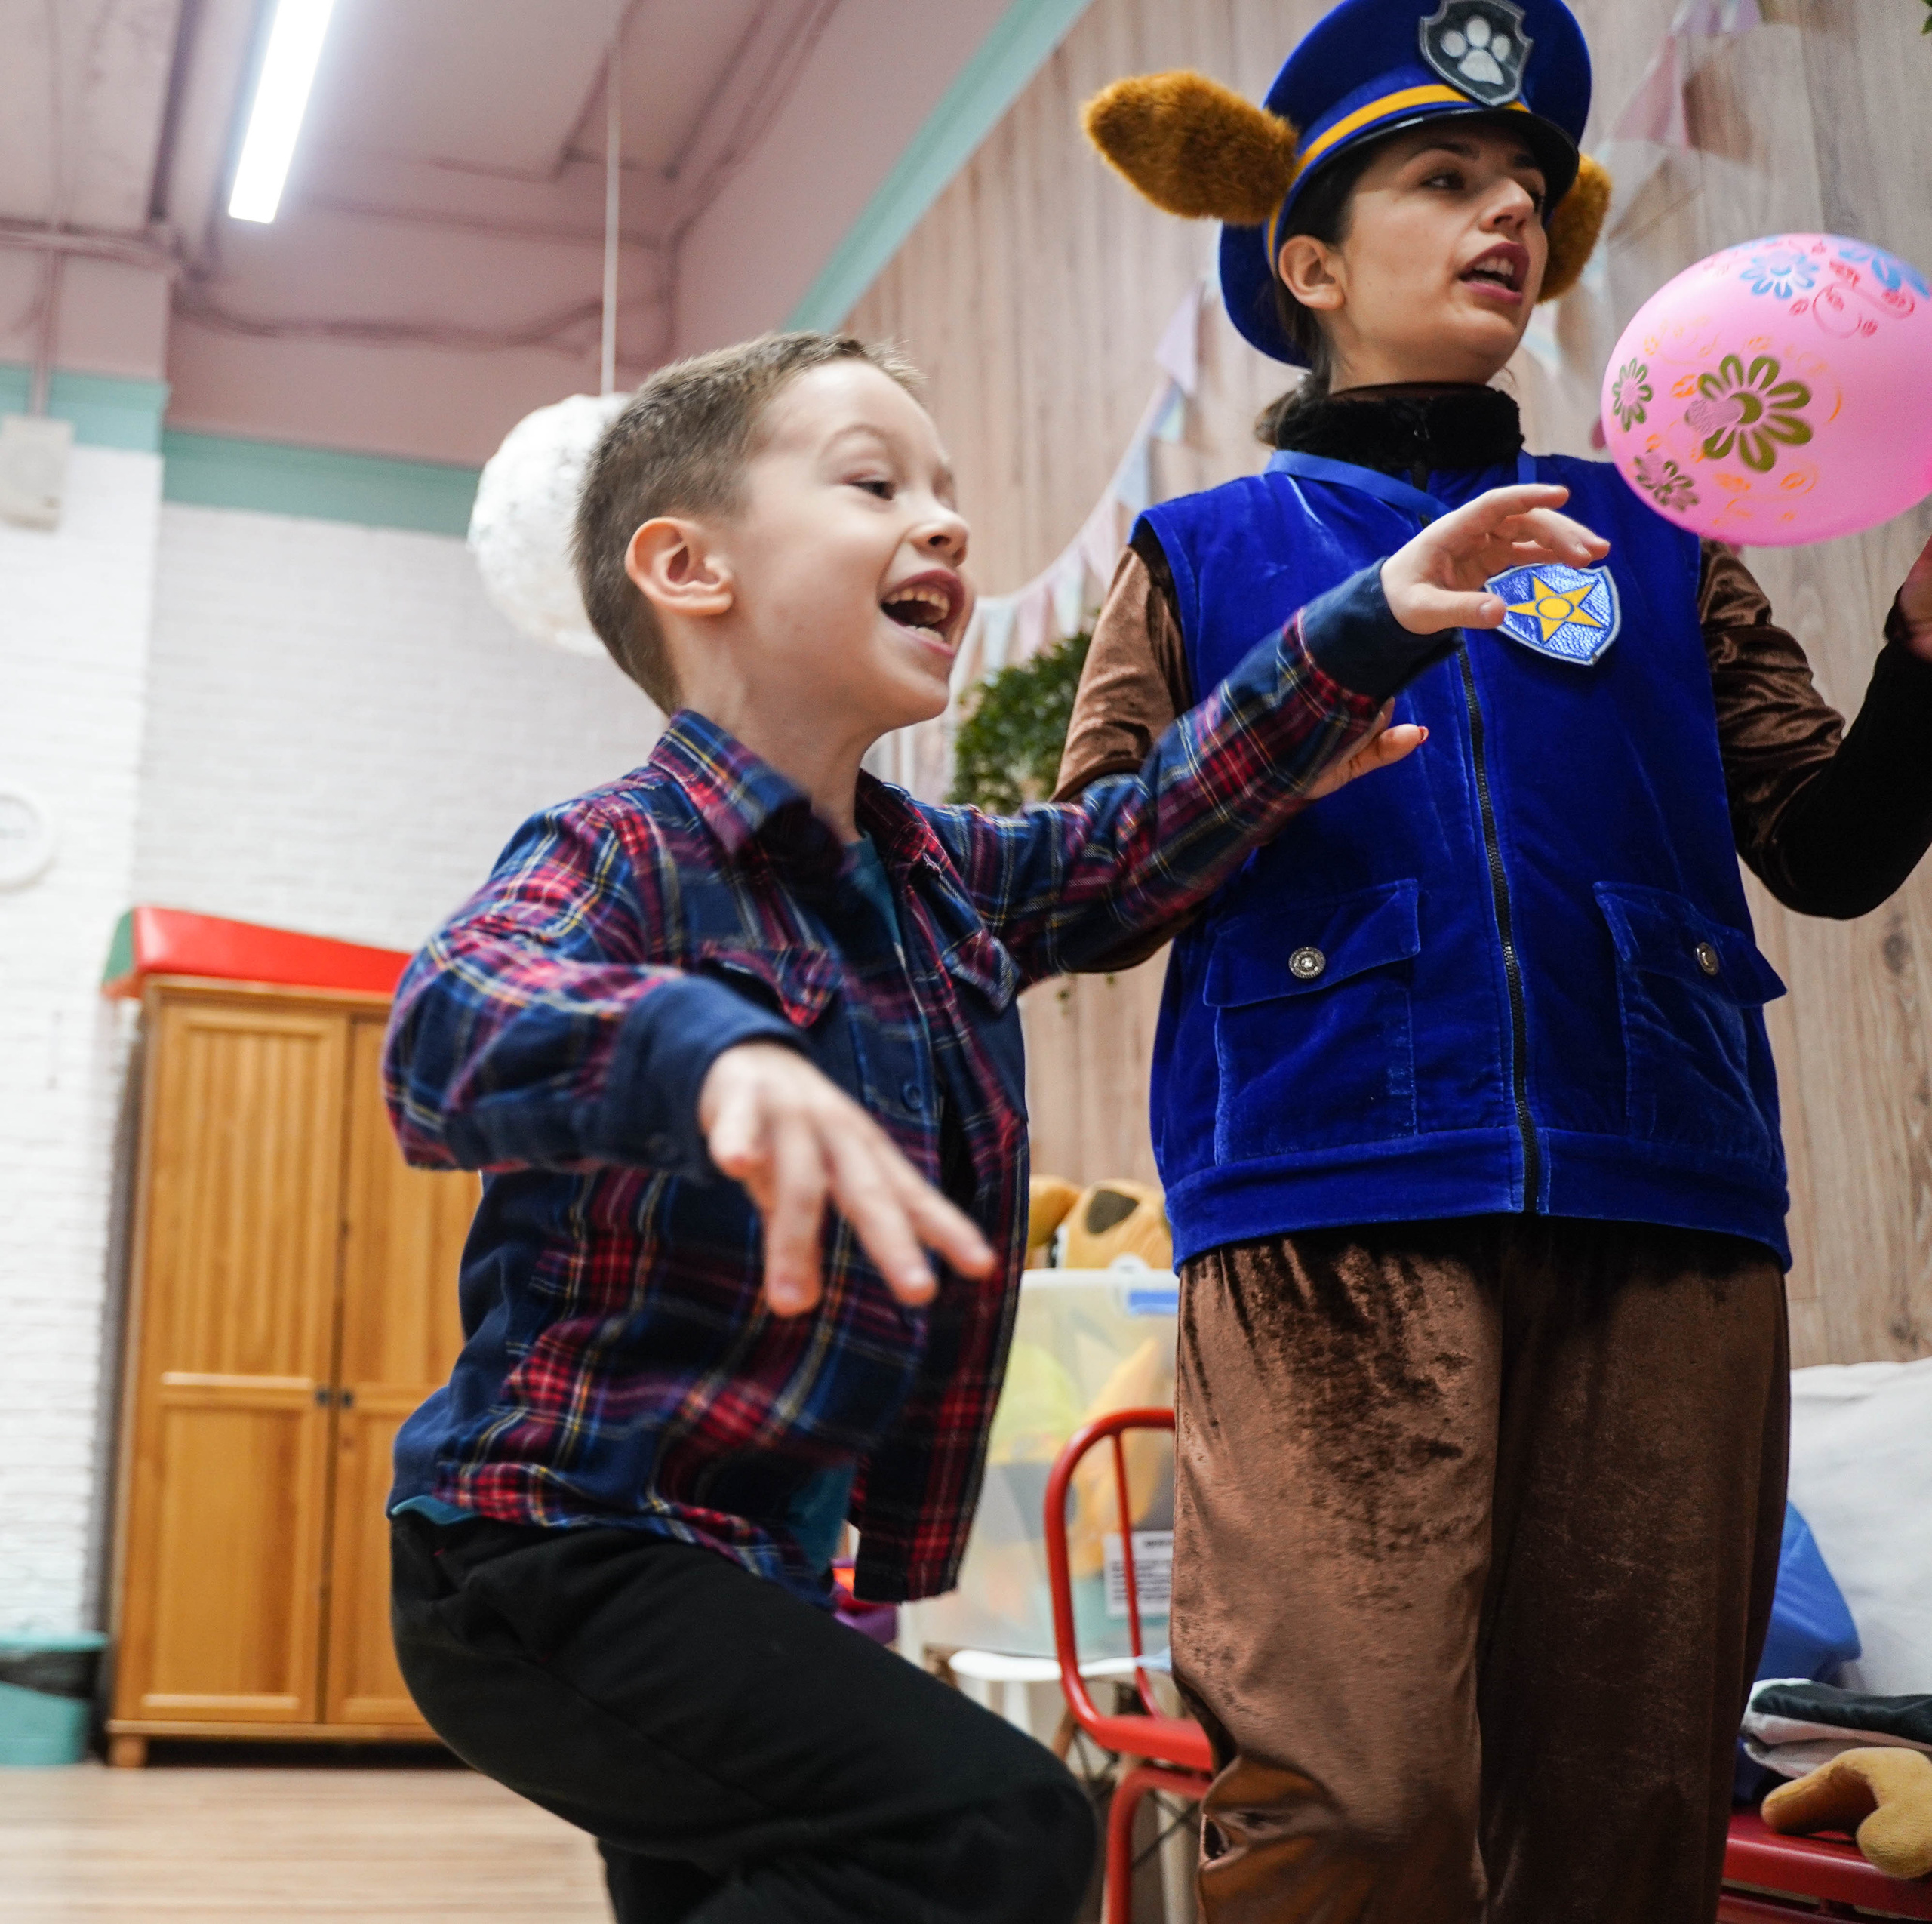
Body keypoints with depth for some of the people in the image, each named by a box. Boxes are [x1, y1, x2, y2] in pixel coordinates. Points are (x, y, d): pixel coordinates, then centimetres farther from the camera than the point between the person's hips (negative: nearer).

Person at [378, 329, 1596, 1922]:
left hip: (767, 1570, 9)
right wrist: (716, 1052, -56)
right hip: (557, 1556, -8)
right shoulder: (623, 857, -15)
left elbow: (1145, 840, 23)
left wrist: (1369, 625, 16)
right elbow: (452, 1026, -35)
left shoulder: (947, 882, 10)